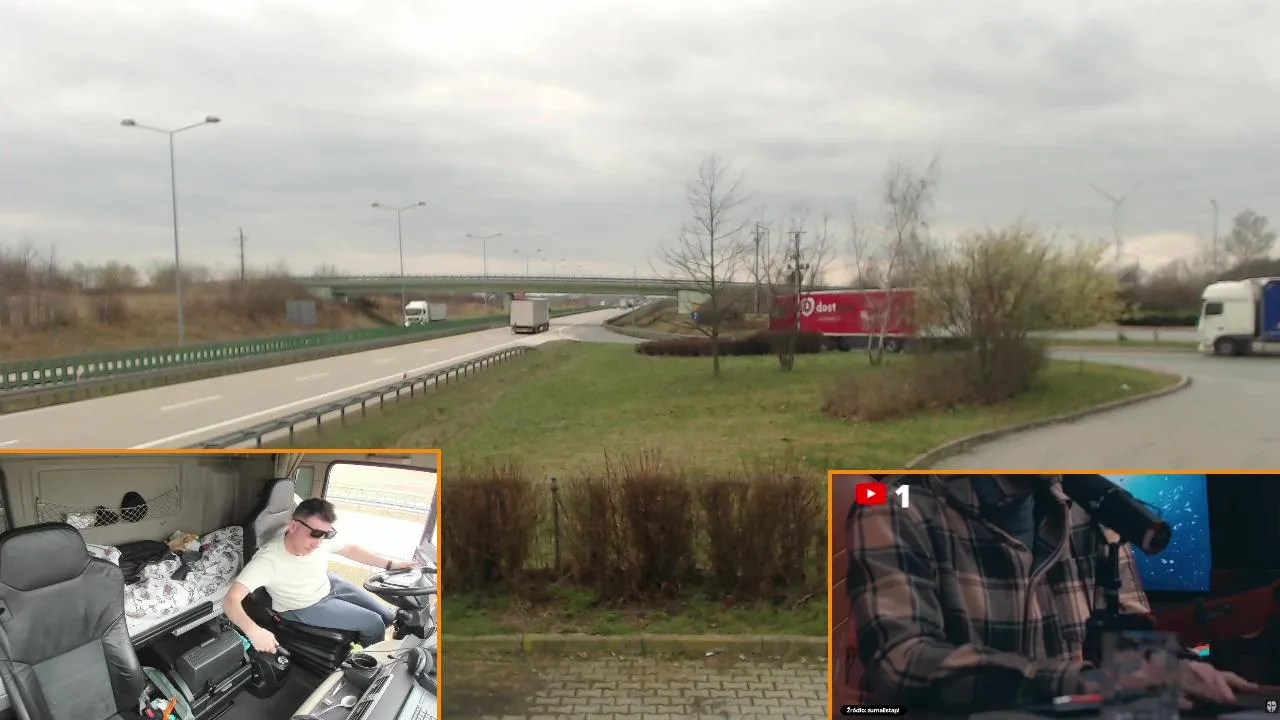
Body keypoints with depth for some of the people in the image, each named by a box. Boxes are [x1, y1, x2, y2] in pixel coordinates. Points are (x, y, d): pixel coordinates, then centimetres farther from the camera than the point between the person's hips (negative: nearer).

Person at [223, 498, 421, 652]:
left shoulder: (321, 538, -21)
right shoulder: (268, 559, -37)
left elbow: (350, 549, -1)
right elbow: (231, 600, -43)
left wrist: (390, 564, -4)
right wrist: (253, 631, -60)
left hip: (329, 584, 5)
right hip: (304, 608, -5)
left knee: (387, 616, 8)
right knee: (374, 625, -11)